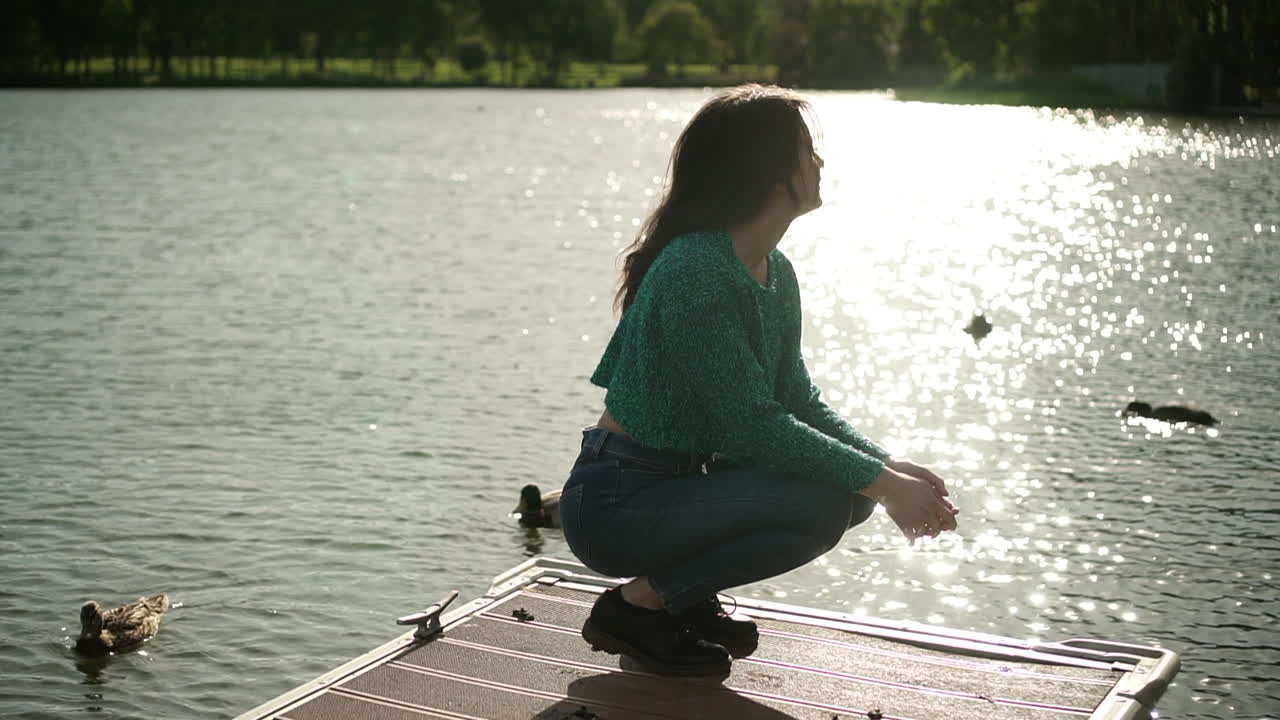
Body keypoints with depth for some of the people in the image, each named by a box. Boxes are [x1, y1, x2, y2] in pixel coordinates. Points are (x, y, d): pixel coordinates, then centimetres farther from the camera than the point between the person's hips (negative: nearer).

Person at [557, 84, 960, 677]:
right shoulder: (695, 271, -23)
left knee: (849, 484, 1)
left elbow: (800, 404, 8)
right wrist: (882, 483, -21)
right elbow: (754, 426, -25)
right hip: (614, 506, -9)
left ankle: (682, 593, 10)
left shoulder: (775, 274, 7)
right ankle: (638, 605, -7)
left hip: (673, 484, 9)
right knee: (820, 505, -22)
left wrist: (890, 467, -7)